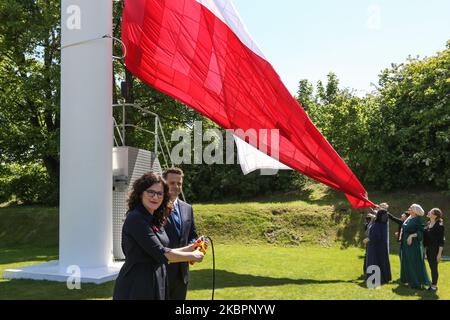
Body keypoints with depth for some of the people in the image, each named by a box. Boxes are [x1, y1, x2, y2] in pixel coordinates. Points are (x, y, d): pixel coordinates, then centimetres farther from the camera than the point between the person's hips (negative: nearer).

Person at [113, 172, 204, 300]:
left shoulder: (155, 220, 11)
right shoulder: (135, 219, -17)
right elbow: (160, 254, -20)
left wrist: (190, 248, 6)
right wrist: (192, 256, -9)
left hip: (156, 284, 9)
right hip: (136, 287, -9)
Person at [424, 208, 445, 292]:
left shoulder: (439, 225, -15)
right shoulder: (428, 224, 7)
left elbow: (441, 241, -15)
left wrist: (439, 253, -17)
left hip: (435, 250, -7)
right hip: (428, 249, 7)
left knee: (434, 268, 0)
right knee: (432, 268, 14)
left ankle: (434, 286, 12)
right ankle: (433, 284, 24)